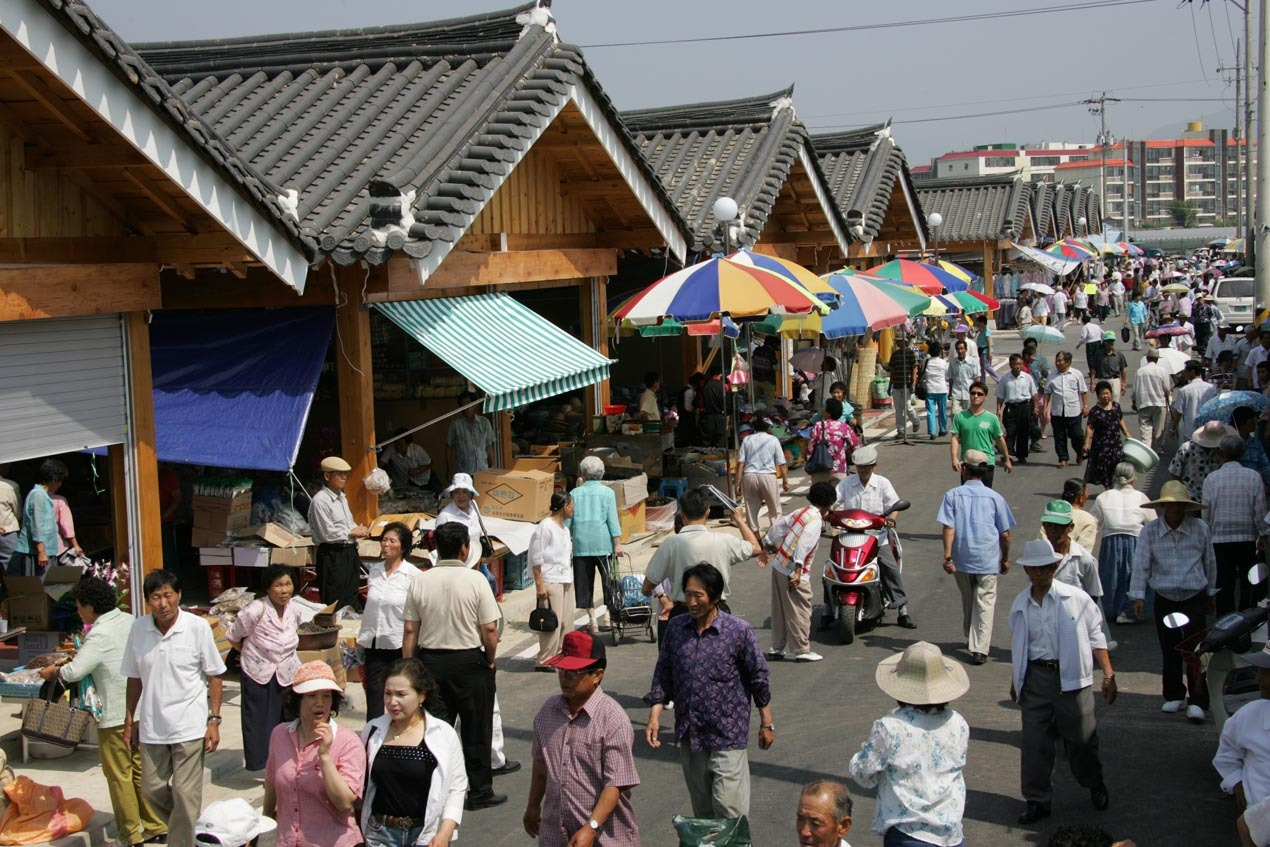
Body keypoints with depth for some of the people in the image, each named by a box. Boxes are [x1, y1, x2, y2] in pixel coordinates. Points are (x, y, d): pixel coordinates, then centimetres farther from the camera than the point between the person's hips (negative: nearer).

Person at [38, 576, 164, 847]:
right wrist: (82, 652, 16)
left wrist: (53, 671, -3)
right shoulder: (130, 621, 5)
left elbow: (74, 672, -24)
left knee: (119, 775, 4)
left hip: (115, 715, -8)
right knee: (140, 769, 16)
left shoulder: (100, 635, -20)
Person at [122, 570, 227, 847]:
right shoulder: (138, 629, -1)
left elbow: (214, 676, -3)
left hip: (190, 727, -4)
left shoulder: (198, 627, -10)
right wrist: (129, 721, 10)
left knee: (185, 795, -1)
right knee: (152, 791, 13)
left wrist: (214, 720, -7)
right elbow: (134, 678, 9)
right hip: (152, 727, 4)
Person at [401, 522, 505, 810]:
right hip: (470, 661, -3)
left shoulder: (420, 581, -3)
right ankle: (480, 792, 15)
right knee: (476, 729, 8)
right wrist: (490, 659, 4)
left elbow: (410, 631, -2)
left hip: (430, 660, 3)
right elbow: (490, 629, -11)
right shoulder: (475, 580, -11)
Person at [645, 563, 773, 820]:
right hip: (689, 734, 4)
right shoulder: (676, 628, 1)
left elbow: (758, 678, -2)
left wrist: (766, 723, 3)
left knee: (728, 810, -6)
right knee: (701, 810, 16)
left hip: (727, 735, -4)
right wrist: (654, 716, -2)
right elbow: (663, 674, 7)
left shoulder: (739, 631, -10)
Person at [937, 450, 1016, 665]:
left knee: (967, 600, 19)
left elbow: (949, 528, -9)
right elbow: (1004, 534, 5)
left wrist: (947, 556, -10)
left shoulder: (953, 495, 0)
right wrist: (1005, 559, 17)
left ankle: (970, 638, 35)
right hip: (988, 559, -1)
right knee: (985, 602, 0)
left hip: (962, 559, 1)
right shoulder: (994, 497, 2)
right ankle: (979, 649, -8)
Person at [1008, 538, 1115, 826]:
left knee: (1082, 737, 7)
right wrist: (1015, 681, 21)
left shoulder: (1075, 598, -3)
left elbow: (1095, 635, 2)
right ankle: (1037, 800, 16)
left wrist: (1108, 673, -1)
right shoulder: (1020, 605, 7)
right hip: (1035, 675, 2)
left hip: (1072, 675, -2)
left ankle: (1095, 785, 34)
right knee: (1035, 741, 3)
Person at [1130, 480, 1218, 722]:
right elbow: (1141, 564, -3)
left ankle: (1197, 702, -5)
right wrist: (1138, 596, -10)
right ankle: (1174, 695, 25)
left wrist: (1211, 593, 17)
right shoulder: (1150, 532, -4)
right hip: (1164, 599, 1)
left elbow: (1209, 562, 10)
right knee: (1169, 650, 10)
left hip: (1194, 597, -1)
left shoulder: (1200, 529, -3)